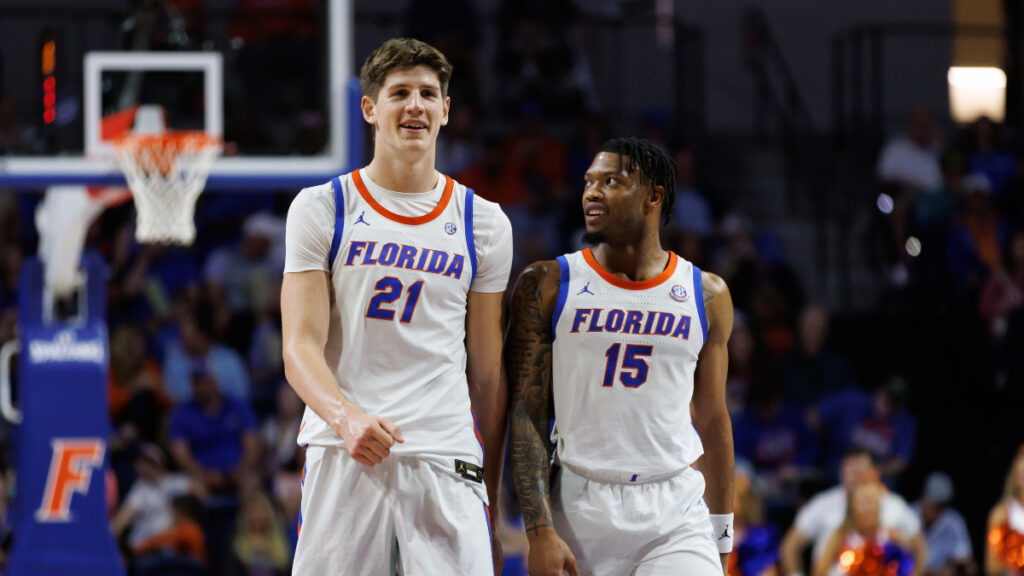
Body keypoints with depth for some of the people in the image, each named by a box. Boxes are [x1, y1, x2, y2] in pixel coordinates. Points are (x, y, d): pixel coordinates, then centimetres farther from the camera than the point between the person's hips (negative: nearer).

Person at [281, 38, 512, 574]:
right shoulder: (320, 209, 6)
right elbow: (300, 348, -2)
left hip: (447, 457, 1)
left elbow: (488, 371, 15)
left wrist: (491, 501, 14)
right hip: (342, 453, -1)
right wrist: (347, 418, -23)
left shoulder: (484, 223, 12)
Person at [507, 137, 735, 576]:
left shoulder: (707, 296, 8)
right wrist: (540, 530, -13)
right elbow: (525, 414, -3)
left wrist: (722, 535, 14)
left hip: (676, 513, 1)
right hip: (578, 509, -1)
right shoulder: (548, 286, 1)